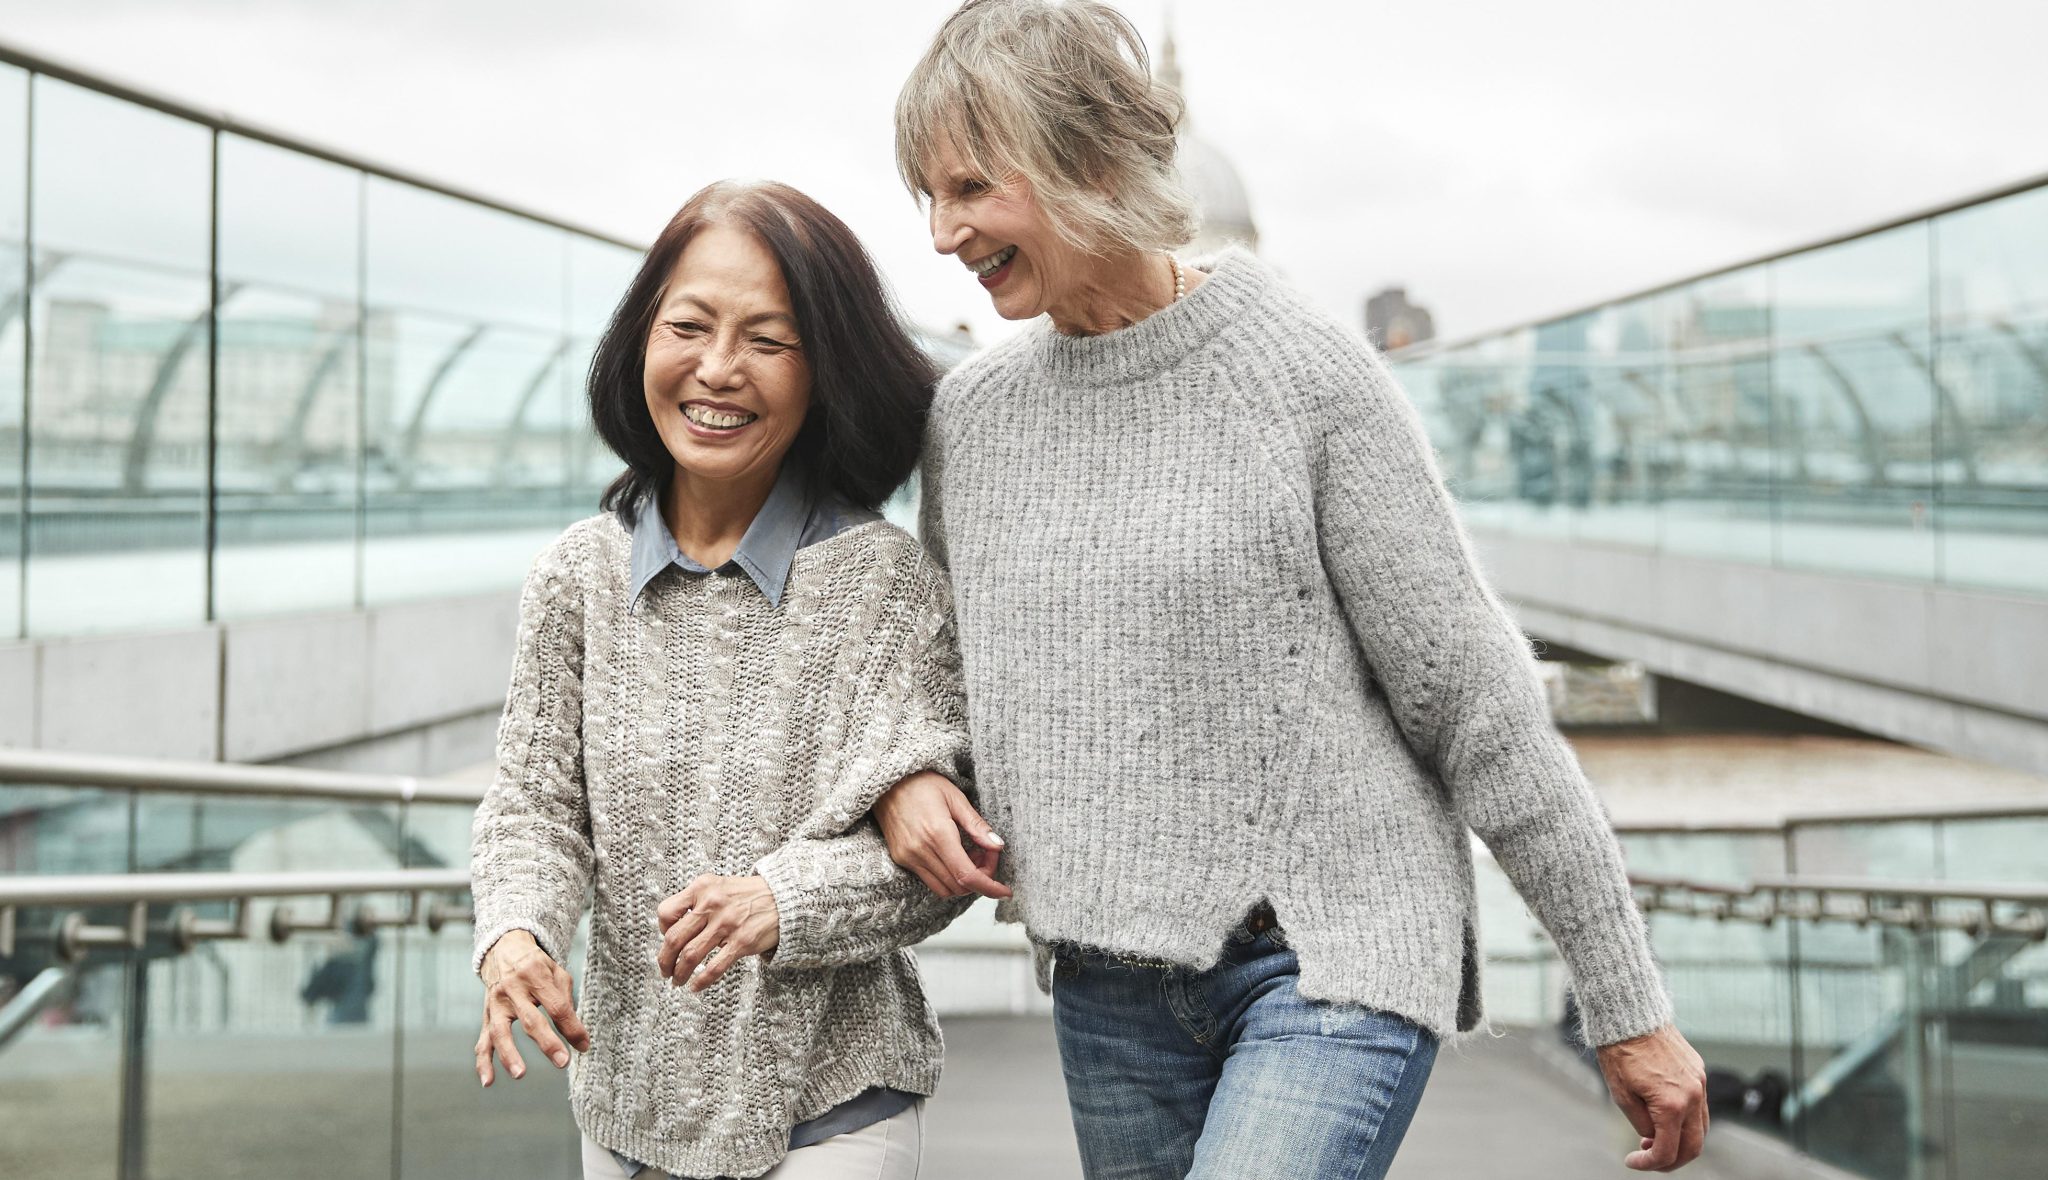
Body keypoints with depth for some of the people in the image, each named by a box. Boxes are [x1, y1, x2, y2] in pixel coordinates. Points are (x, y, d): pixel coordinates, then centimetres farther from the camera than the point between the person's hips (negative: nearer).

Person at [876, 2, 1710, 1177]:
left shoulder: (1306, 371, -10)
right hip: (1110, 987, 6)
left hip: (1333, 958, -5)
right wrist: (903, 777, -2)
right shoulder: (971, 415, 5)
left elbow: (1476, 699, -8)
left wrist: (1630, 1003, -5)